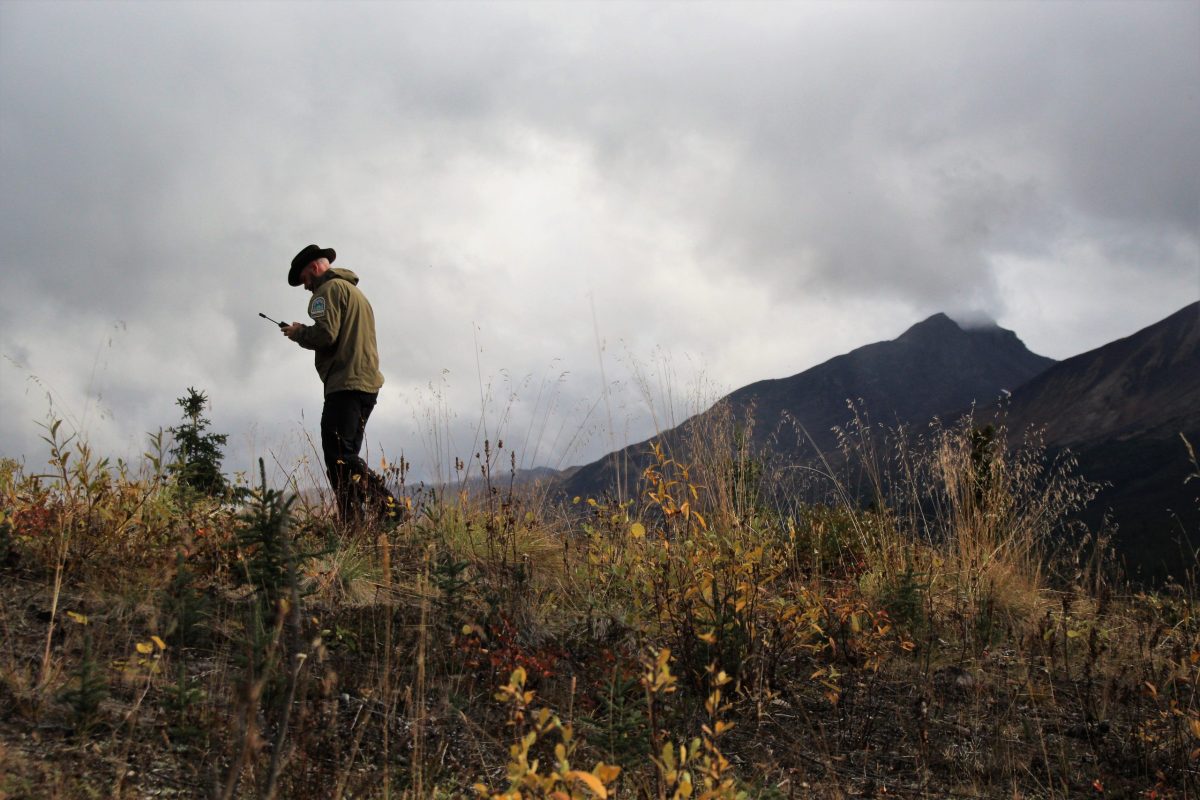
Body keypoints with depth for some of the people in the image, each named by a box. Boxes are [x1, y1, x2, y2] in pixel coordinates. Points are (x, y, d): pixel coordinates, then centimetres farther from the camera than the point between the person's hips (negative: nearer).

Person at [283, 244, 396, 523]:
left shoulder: (329, 289, -3)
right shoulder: (356, 292, 29)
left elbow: (325, 334, -16)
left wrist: (297, 332, 3)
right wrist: (302, 334, 23)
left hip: (346, 384, -10)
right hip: (368, 383, 10)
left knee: (338, 457, -15)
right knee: (346, 457, 10)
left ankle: (385, 505, -25)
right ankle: (354, 523, 4)